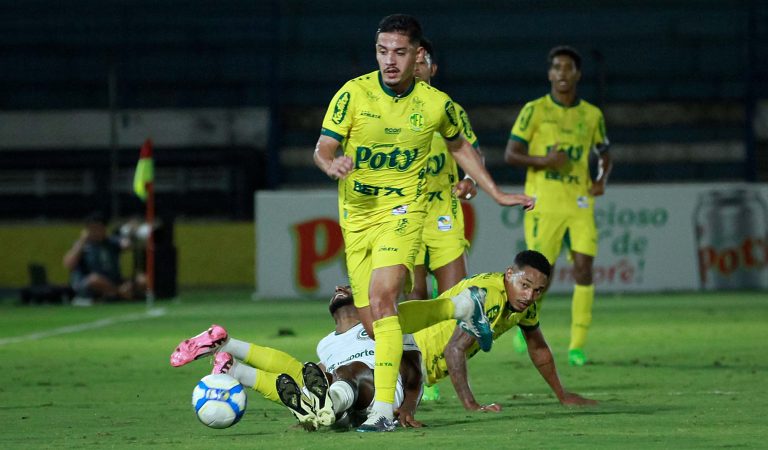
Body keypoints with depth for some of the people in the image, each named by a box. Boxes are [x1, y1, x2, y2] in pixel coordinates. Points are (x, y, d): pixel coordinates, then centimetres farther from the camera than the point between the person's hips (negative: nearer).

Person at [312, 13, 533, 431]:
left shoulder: (436, 103, -3)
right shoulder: (354, 93, -7)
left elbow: (459, 146, 17)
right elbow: (322, 149, -8)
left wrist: (497, 193, 19)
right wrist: (333, 165, -33)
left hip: (402, 212, -2)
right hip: (356, 217, 2)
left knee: (381, 296, -27)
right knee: (375, 327, 4)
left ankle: (383, 408, -27)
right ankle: (461, 306, 31)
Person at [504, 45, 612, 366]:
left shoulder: (592, 115, 9)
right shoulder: (535, 110, -1)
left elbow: (604, 155, 22)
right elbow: (511, 154, -1)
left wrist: (602, 179, 1)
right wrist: (543, 160, -18)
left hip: (580, 203, 3)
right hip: (544, 203, -3)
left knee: (584, 268, -8)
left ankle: (577, 346, -3)